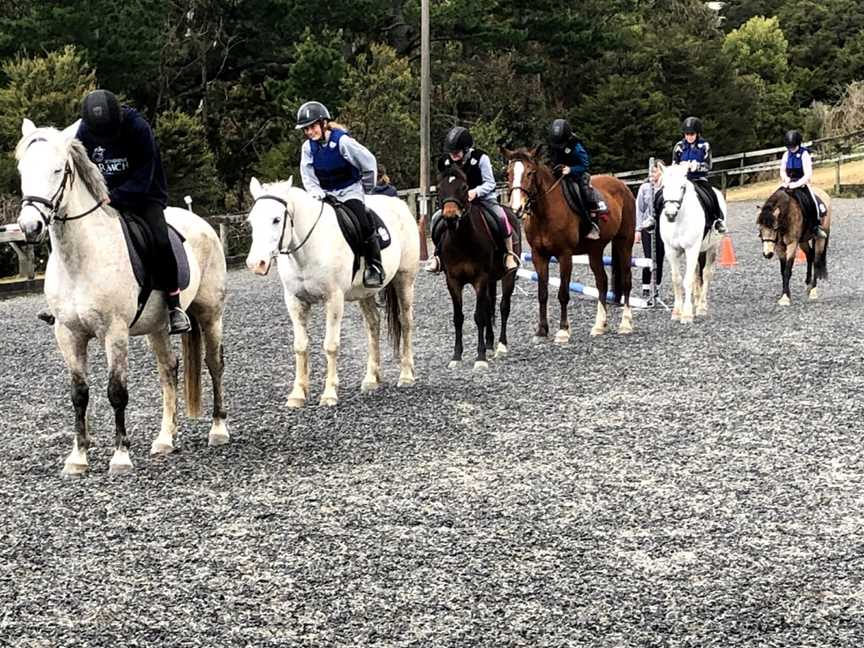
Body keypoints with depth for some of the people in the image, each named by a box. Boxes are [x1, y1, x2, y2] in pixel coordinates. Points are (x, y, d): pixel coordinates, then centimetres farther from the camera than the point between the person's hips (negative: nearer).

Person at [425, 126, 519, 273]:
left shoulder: (480, 158, -16)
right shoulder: (447, 162, -5)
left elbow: (489, 183, -14)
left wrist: (475, 192, -31)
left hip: (484, 197, -4)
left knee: (500, 217, -32)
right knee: (437, 217, -15)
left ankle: (510, 254, -14)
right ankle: (439, 255, 1)